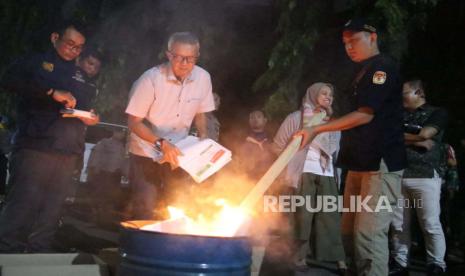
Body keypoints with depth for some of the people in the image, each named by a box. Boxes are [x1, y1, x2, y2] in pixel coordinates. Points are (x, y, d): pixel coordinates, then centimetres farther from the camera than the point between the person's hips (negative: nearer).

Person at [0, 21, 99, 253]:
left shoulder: (79, 76, 22)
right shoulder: (36, 63, 6)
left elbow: (87, 107, 28)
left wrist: (92, 118, 4)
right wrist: (52, 92, -17)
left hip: (67, 154, 5)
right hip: (35, 147, -5)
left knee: (51, 213, 6)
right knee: (23, 204, -8)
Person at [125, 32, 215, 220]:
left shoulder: (203, 78, -8)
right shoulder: (151, 79, -20)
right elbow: (133, 122, -15)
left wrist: (203, 136, -6)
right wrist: (161, 143, -26)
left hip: (177, 154, 4)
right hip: (146, 153, -3)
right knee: (145, 211, -5)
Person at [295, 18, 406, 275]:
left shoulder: (382, 67, -8)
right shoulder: (364, 72, 20)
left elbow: (365, 114, -17)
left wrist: (317, 129, -16)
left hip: (381, 163, -9)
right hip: (361, 162, 10)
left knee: (368, 232, -14)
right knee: (350, 230, 10)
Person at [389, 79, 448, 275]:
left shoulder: (437, 113, 6)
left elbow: (425, 134, -10)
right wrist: (417, 141, -6)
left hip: (426, 176, -4)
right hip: (398, 175, 4)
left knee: (431, 225, -3)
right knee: (399, 224, 4)